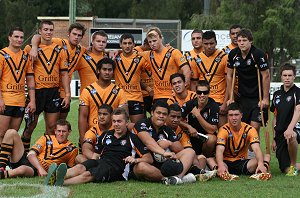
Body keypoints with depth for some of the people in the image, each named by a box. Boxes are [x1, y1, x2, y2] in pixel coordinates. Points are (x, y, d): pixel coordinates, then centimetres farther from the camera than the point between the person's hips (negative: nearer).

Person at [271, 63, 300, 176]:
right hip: (280, 133, 5)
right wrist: (274, 138, 17)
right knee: (286, 170, -1)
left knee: (291, 137, -43)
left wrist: (290, 129, -37)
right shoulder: (277, 94, 14)